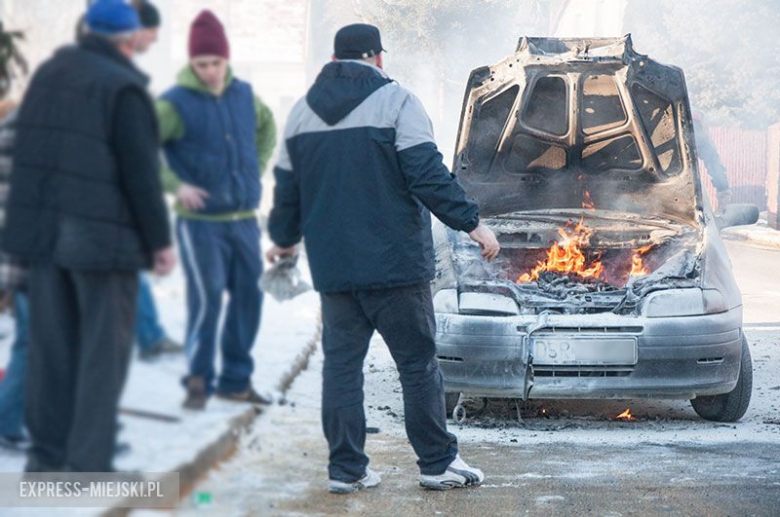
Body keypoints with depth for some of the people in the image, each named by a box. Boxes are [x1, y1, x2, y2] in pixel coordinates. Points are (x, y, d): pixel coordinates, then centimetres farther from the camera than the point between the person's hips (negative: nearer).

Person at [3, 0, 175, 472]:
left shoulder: (49, 73, 10)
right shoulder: (123, 88, -14)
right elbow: (141, 173, -15)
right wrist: (160, 240, -8)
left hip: (46, 232, 7)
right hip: (104, 234, -7)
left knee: (51, 346, 12)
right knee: (104, 350, 0)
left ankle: (46, 455, 16)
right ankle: (89, 463, -2)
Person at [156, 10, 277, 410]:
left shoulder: (244, 96, 6)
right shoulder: (176, 104, -11)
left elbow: (267, 128, 27)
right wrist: (176, 185, -17)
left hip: (244, 219, 6)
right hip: (200, 222, -6)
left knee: (248, 297, 8)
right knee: (206, 297, -14)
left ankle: (236, 379, 21)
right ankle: (198, 380, -2)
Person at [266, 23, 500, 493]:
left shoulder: (303, 112, 11)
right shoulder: (397, 102, -5)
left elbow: (287, 188, 18)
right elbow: (427, 175, -14)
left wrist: (285, 239, 34)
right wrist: (472, 222, -9)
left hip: (333, 267, 5)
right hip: (395, 261, -4)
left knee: (341, 363, 8)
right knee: (418, 362, 3)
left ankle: (347, 468, 7)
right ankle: (438, 462, 7)